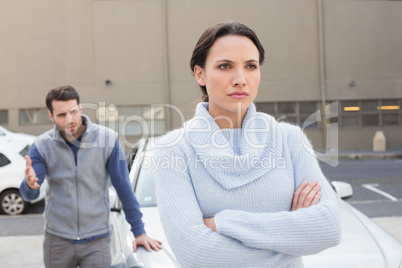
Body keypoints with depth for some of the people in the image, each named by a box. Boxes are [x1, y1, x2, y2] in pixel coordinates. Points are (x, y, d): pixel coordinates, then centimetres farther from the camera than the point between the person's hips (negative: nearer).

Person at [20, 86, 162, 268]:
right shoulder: (42, 146, -5)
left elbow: (124, 189, -4)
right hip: (57, 240, 2)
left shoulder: (107, 139, -9)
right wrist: (30, 184, -33)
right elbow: (28, 195, -8)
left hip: (97, 240, -2)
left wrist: (139, 232, -1)